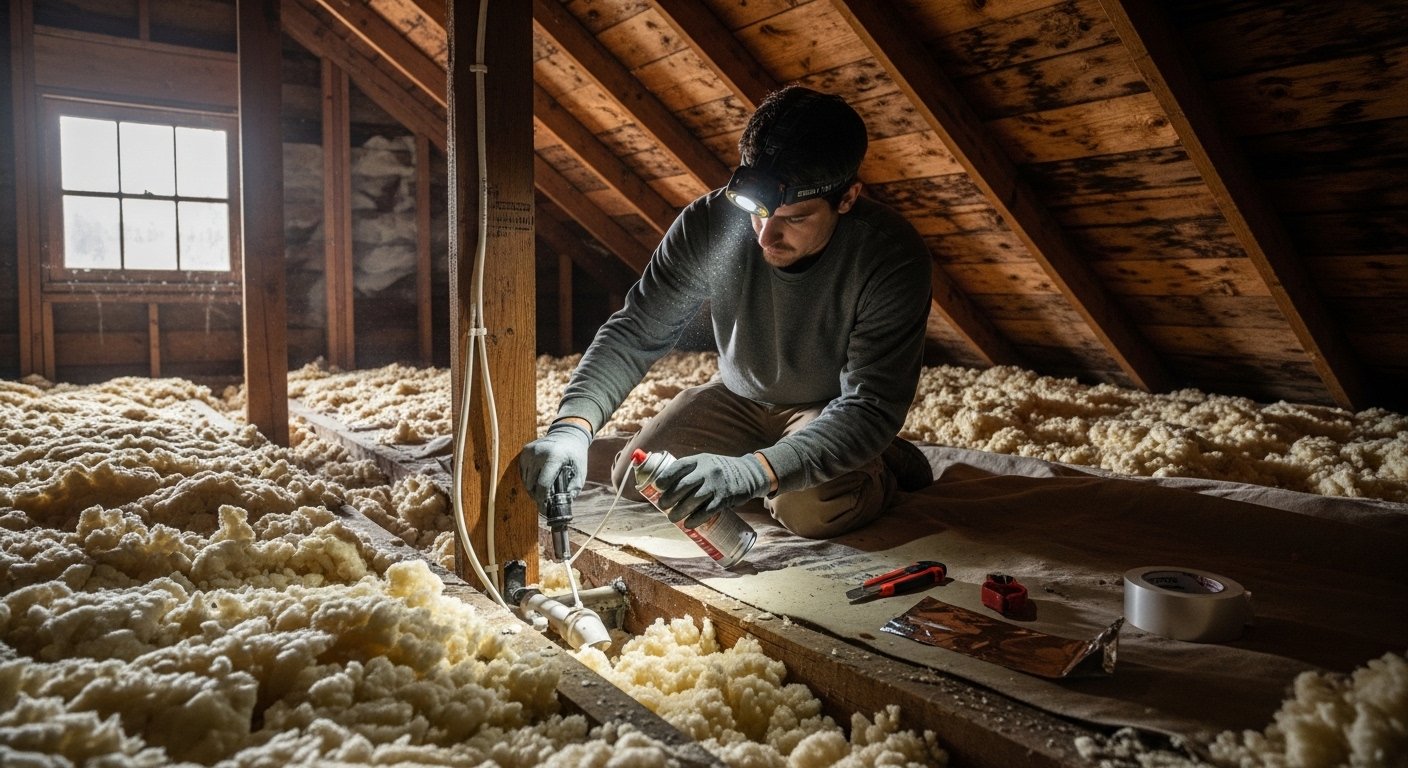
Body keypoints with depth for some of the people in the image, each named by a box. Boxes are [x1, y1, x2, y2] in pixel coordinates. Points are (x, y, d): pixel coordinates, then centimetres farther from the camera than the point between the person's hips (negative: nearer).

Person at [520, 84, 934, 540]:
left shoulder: (893, 257, -33)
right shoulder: (711, 223, -25)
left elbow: (872, 408, -35)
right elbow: (633, 332, -20)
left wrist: (750, 472, -51)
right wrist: (571, 425, -39)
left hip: (834, 410, -4)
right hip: (739, 397, 4)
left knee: (812, 507, -33)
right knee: (634, 478, -9)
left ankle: (881, 468, 2)